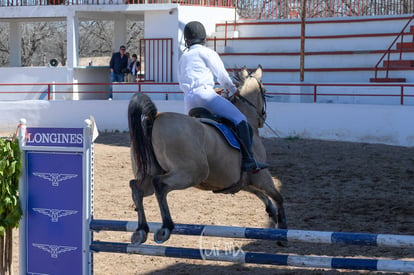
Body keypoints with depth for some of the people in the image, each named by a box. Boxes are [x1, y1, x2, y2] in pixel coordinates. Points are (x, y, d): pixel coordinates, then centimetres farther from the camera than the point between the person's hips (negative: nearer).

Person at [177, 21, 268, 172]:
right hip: (204, 93, -7)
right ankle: (248, 160, -23)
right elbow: (222, 75, 8)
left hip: (188, 100, 8)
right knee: (240, 120, -10)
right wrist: (233, 90, 27)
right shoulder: (206, 52, 7)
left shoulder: (183, 58, 26)